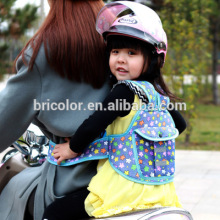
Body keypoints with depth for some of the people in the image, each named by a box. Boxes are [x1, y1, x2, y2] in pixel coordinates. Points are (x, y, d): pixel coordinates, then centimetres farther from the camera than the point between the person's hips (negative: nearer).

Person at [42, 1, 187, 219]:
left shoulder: (124, 90, -15)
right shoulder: (158, 92, 8)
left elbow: (92, 126, -22)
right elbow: (180, 125, 24)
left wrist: (73, 148, -5)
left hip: (122, 190, -8)